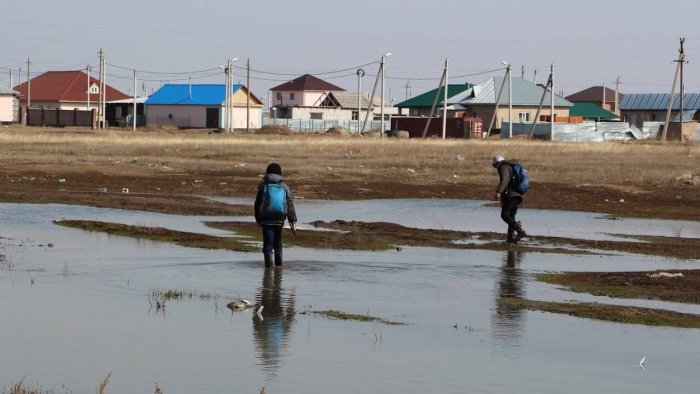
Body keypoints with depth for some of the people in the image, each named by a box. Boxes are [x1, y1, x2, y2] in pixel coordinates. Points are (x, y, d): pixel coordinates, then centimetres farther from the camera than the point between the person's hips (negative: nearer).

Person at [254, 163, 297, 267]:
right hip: (280, 219, 3)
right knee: (278, 242, 18)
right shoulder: (284, 186, 5)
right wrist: (293, 221, 2)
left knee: (268, 243, -2)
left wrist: (258, 219, 16)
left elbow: (257, 204, 5)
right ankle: (278, 264, 22)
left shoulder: (263, 185, 0)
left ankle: (269, 264, -11)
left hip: (266, 220, -3)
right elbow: (290, 205, 1)